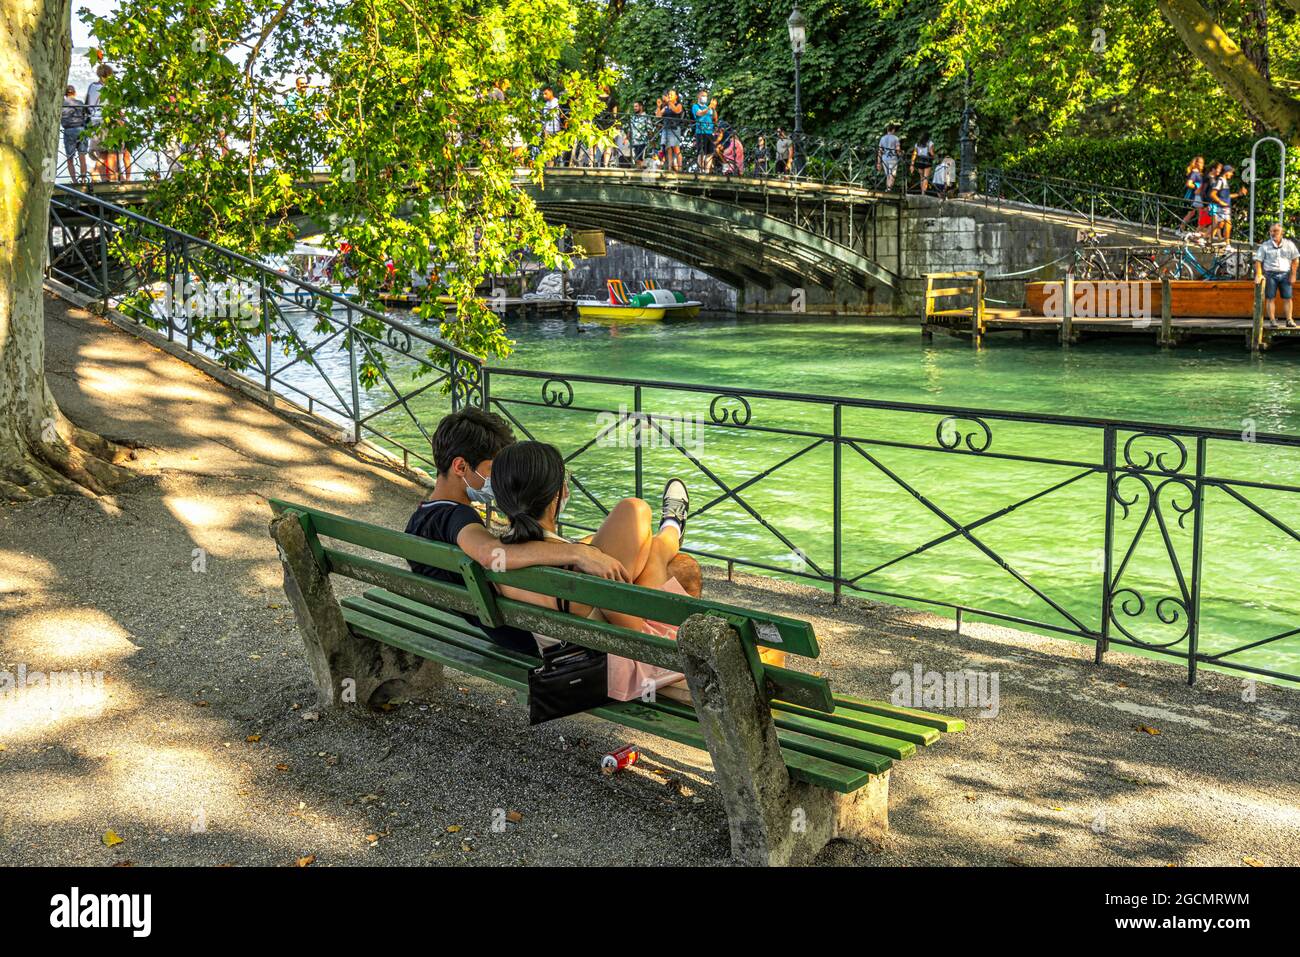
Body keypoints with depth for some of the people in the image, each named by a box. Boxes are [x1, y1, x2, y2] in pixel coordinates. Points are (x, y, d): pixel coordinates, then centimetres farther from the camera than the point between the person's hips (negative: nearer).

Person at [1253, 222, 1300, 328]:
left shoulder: (1289, 244, 5)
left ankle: (1289, 320, 3)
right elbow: (1258, 261, -2)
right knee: (1271, 298, -2)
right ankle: (1273, 321, 1)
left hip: (1285, 274, 1)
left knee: (1287, 298, 0)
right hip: (1270, 274, -1)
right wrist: (1258, 275, -13)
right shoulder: (1265, 245, 1)